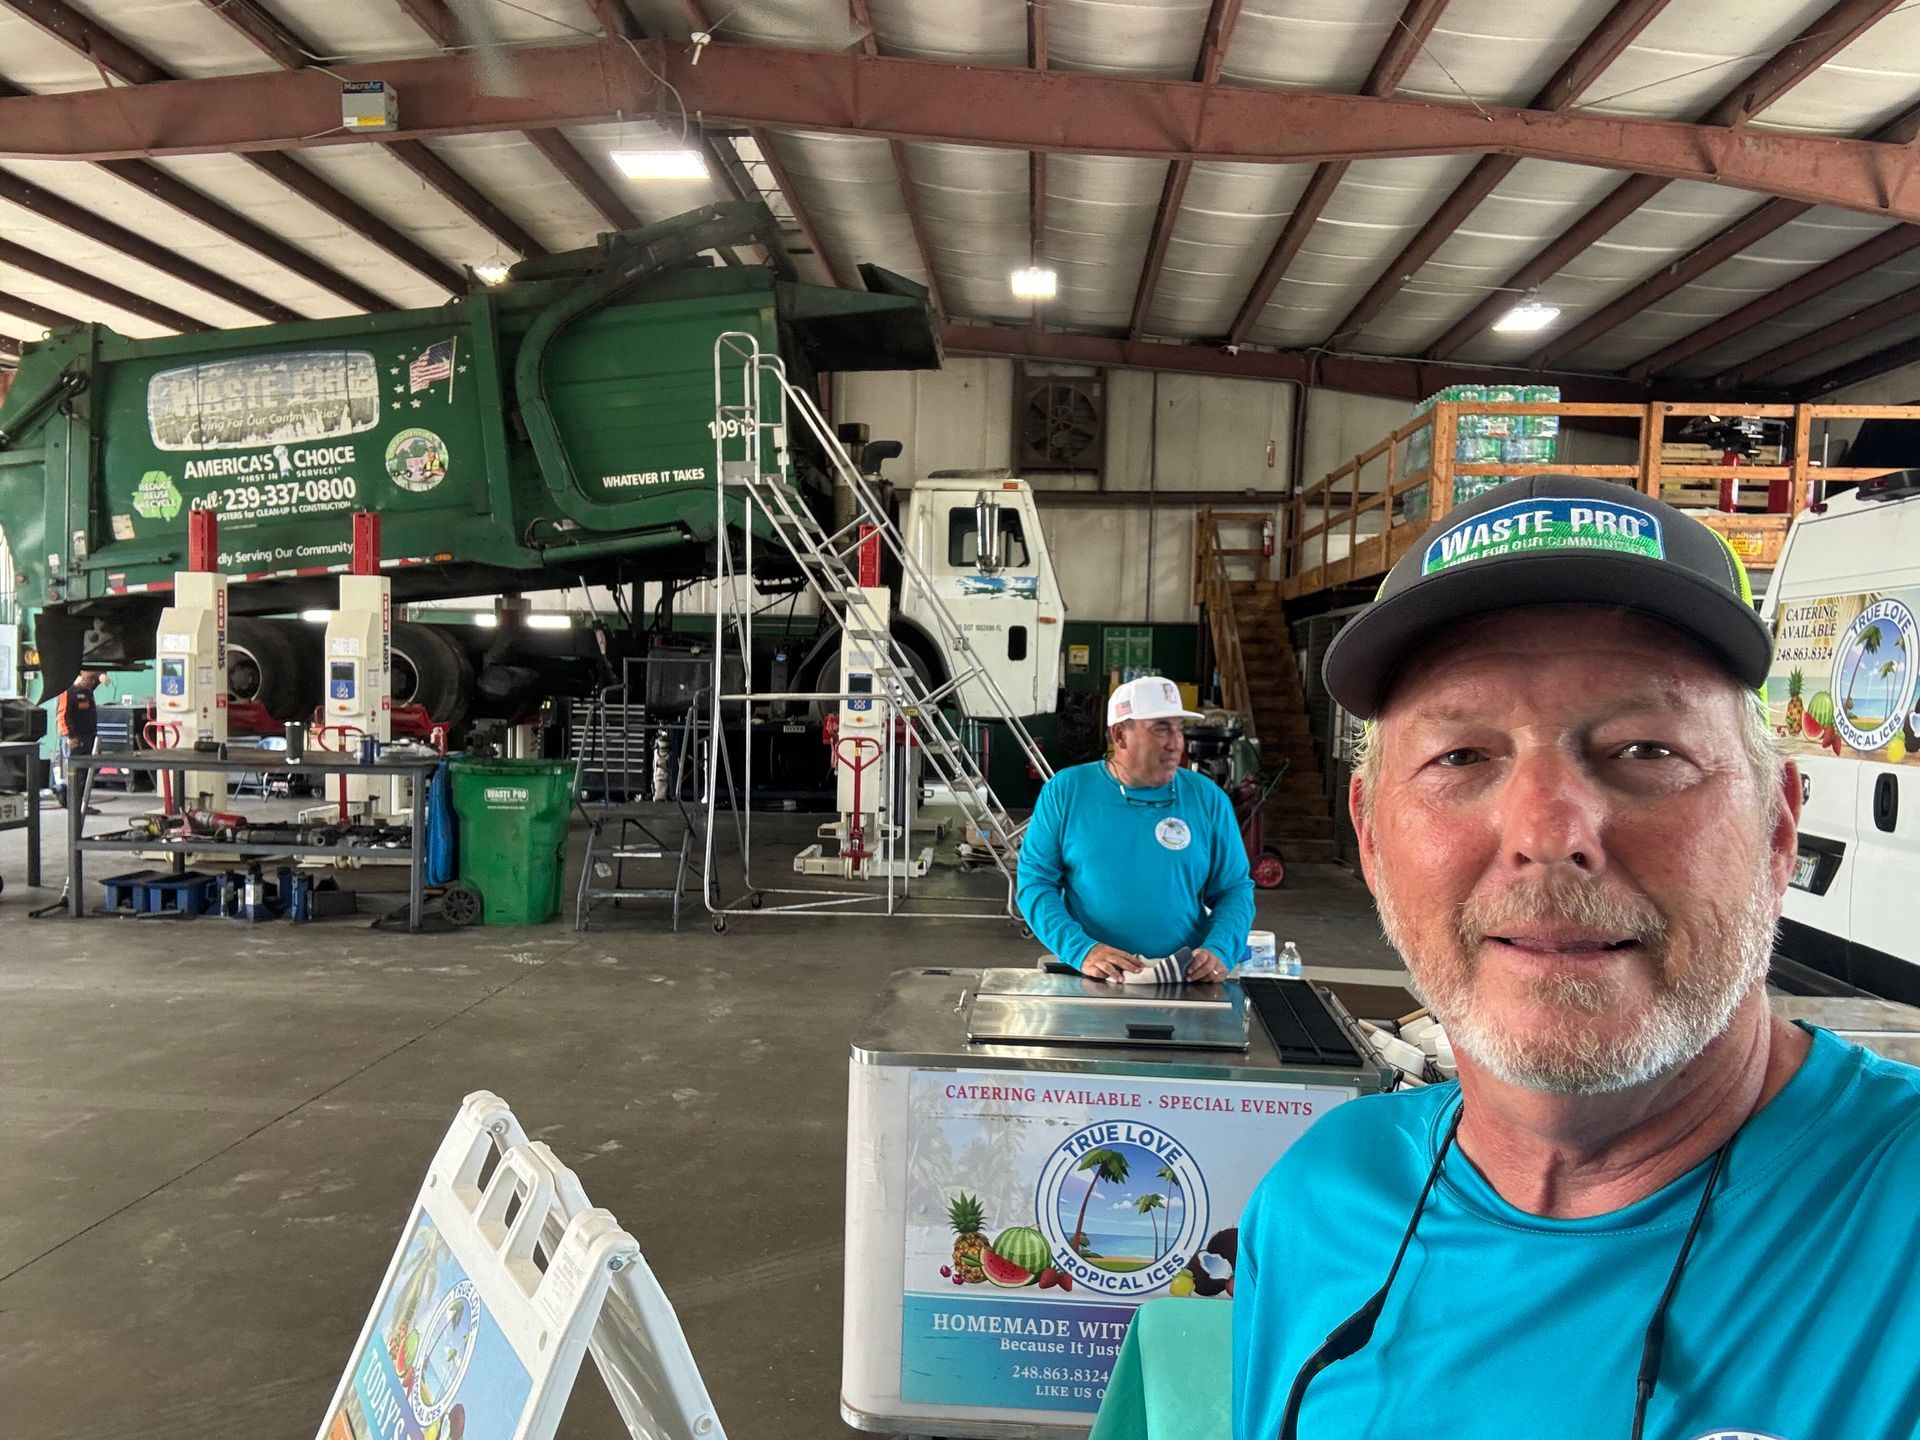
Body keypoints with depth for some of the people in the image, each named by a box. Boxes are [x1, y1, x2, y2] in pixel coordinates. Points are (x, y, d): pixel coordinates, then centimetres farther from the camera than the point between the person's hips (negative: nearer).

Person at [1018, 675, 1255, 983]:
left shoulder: (1208, 799, 7)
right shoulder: (1065, 791, 3)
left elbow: (1235, 888, 12)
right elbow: (1034, 882, 2)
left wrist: (1219, 951, -7)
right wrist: (1081, 950, -12)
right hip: (1089, 980, -1)